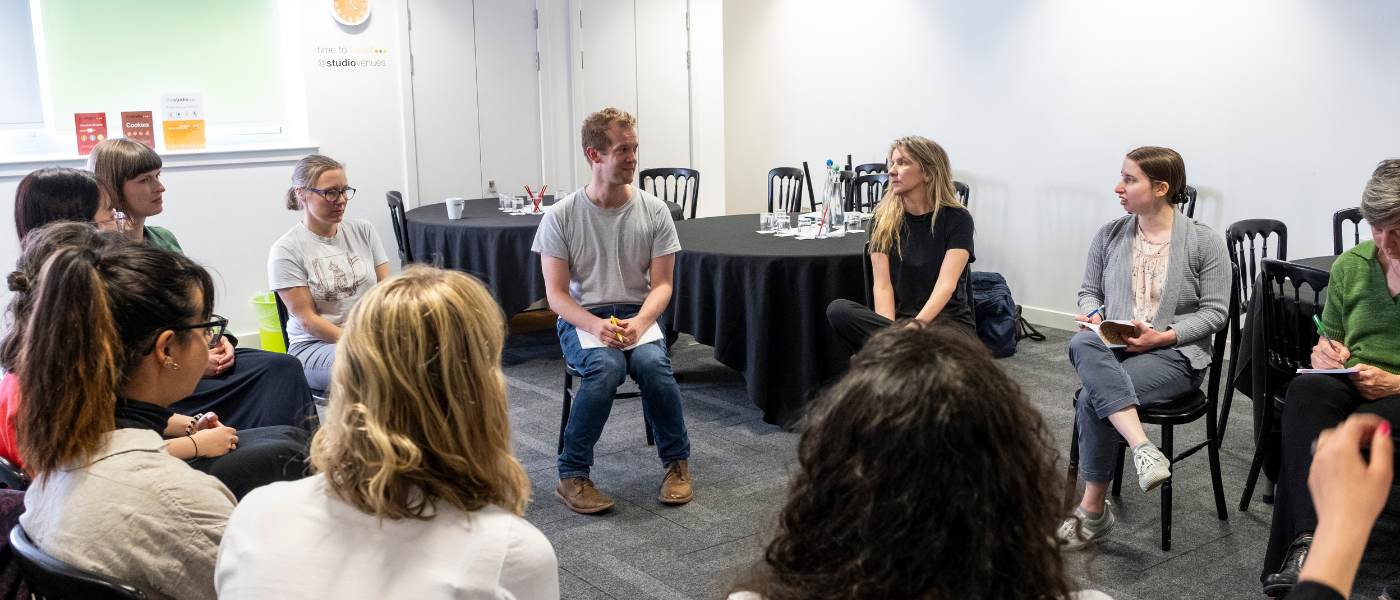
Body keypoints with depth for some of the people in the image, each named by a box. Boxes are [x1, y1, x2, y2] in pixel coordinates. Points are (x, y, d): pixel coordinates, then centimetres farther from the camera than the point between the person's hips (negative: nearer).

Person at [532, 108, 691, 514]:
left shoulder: (654, 211, 1)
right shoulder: (560, 217, -4)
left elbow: (661, 284, 1)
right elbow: (556, 294, -5)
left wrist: (639, 323, -20)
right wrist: (596, 326, -24)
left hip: (638, 314, 2)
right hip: (581, 318, -1)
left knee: (652, 362, -31)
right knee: (607, 365, -34)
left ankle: (676, 462, -8)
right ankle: (572, 476, -21)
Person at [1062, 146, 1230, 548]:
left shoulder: (1204, 242, -1)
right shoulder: (1110, 235, 12)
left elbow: (1215, 312, -2)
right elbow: (1090, 290, 19)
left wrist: (1164, 336, -15)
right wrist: (1093, 314, -4)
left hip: (1173, 354, -4)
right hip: (1111, 347, 4)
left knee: (1092, 400, -30)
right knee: (1082, 344, -36)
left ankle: (1093, 510, -15)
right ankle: (1143, 449, -43)